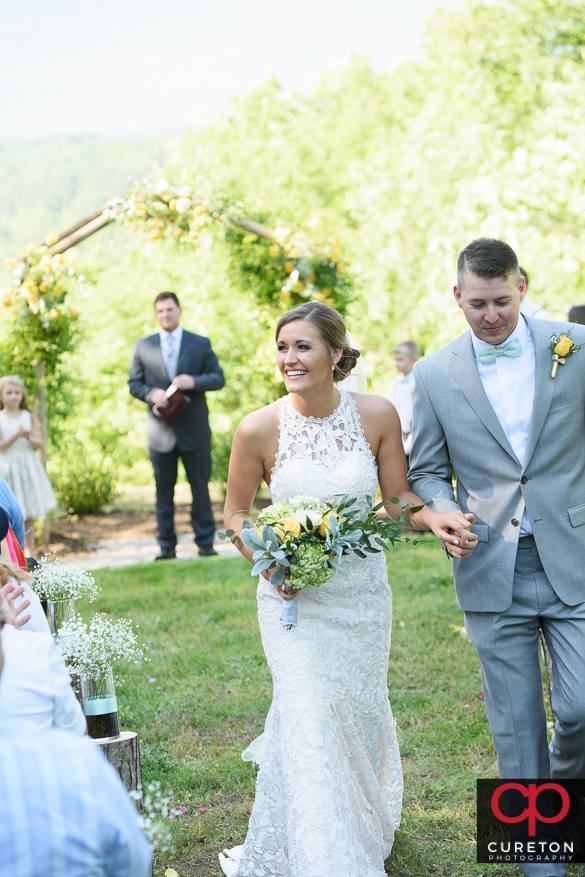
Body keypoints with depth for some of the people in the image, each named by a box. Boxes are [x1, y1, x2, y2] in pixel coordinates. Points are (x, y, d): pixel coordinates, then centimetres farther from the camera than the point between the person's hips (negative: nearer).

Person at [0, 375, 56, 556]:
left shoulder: (28, 416, 7)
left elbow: (39, 443, 4)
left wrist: (29, 437, -16)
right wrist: (16, 436, -20)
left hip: (28, 465, 3)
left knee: (30, 515, 5)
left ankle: (30, 551, 14)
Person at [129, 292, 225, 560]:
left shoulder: (201, 344, 6)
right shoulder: (143, 346, 10)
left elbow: (218, 378, 2)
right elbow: (134, 383, 9)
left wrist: (194, 381, -18)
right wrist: (151, 394, -12)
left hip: (194, 429, -1)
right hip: (160, 431, 1)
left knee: (200, 487, 2)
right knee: (164, 490, 4)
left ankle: (205, 543, 11)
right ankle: (167, 546, 10)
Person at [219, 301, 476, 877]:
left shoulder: (377, 414, -11)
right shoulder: (258, 429, -14)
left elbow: (397, 496, 0)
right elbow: (235, 513, 0)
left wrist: (433, 519, -21)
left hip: (362, 591, 2)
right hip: (294, 595, -2)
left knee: (362, 714, 15)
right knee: (309, 720, -5)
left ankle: (367, 830, 44)